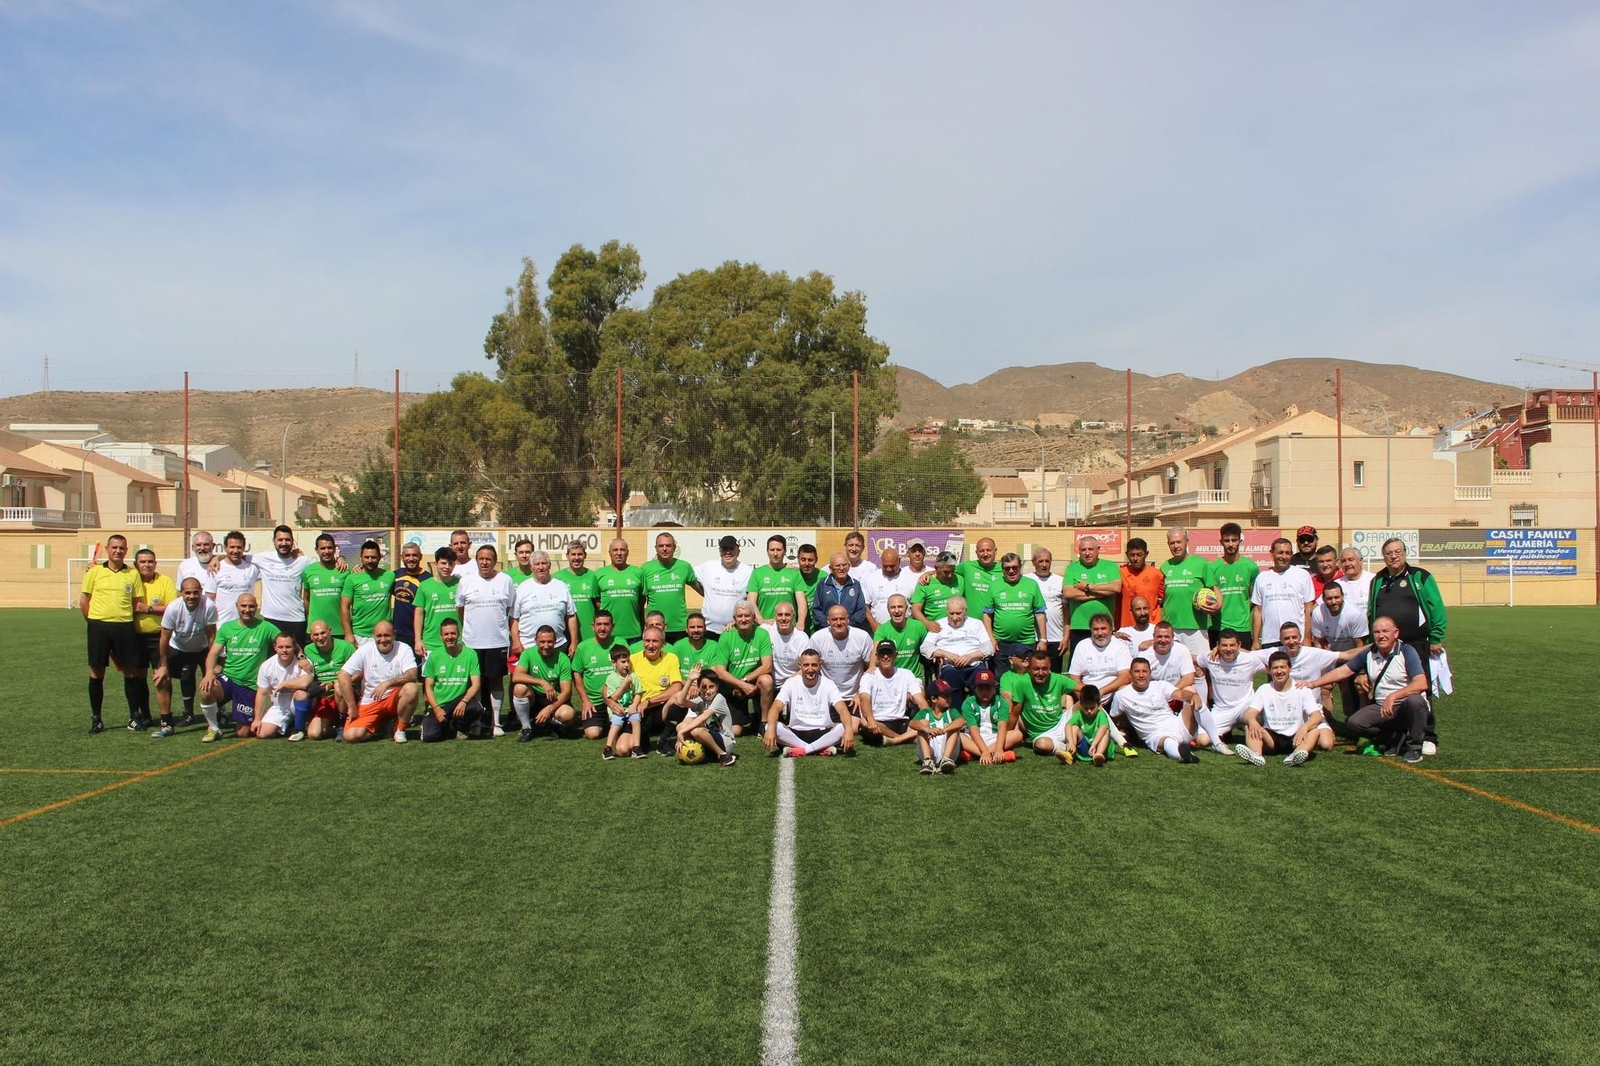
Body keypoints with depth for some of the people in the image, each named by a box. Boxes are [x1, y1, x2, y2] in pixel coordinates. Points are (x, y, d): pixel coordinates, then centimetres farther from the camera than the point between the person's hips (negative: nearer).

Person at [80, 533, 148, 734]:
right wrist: (94, 622, 1)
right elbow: (83, 600, 5)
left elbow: (138, 603, 13)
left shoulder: (133, 574, 7)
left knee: (130, 672, 3)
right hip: (99, 626, -1)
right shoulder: (95, 572, 3)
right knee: (96, 672, 4)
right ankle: (96, 719, 14)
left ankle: (134, 716, 14)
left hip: (125, 627, 1)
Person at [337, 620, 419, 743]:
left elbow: (412, 675, -23)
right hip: (369, 704, 1)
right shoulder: (365, 650, -6)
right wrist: (352, 707, -12)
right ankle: (381, 725, 14)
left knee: (411, 689, -33)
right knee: (351, 736, -20)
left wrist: (387, 683, -35)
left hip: (393, 699, -1)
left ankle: (400, 729, -9)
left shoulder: (403, 649, -8)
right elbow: (343, 676, -9)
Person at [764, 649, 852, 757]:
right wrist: (771, 728, -38)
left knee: (843, 727, -30)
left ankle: (801, 750, -25)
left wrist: (848, 729, -40)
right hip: (796, 733, 0)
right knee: (771, 727, -29)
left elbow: (842, 709, -18)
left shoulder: (828, 684, -4)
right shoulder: (791, 683, -4)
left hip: (822, 733, 0)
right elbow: (776, 708, -16)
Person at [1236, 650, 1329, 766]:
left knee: (1316, 729, -28)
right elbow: (1248, 714, -8)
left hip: (1296, 738, -1)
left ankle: (1297, 755, -53)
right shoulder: (1264, 690, 4)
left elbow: (1317, 716, -11)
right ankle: (1256, 755, -50)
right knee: (1249, 727, -23)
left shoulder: (1302, 689, 0)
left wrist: (1305, 727, -35)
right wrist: (1252, 721, -34)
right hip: (1272, 739, 1)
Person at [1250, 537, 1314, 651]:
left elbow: (1308, 610, 1)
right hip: (1269, 642, 2)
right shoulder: (1261, 577, 9)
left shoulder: (1302, 575, 3)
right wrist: (1255, 640, 3)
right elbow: (1258, 611, 9)